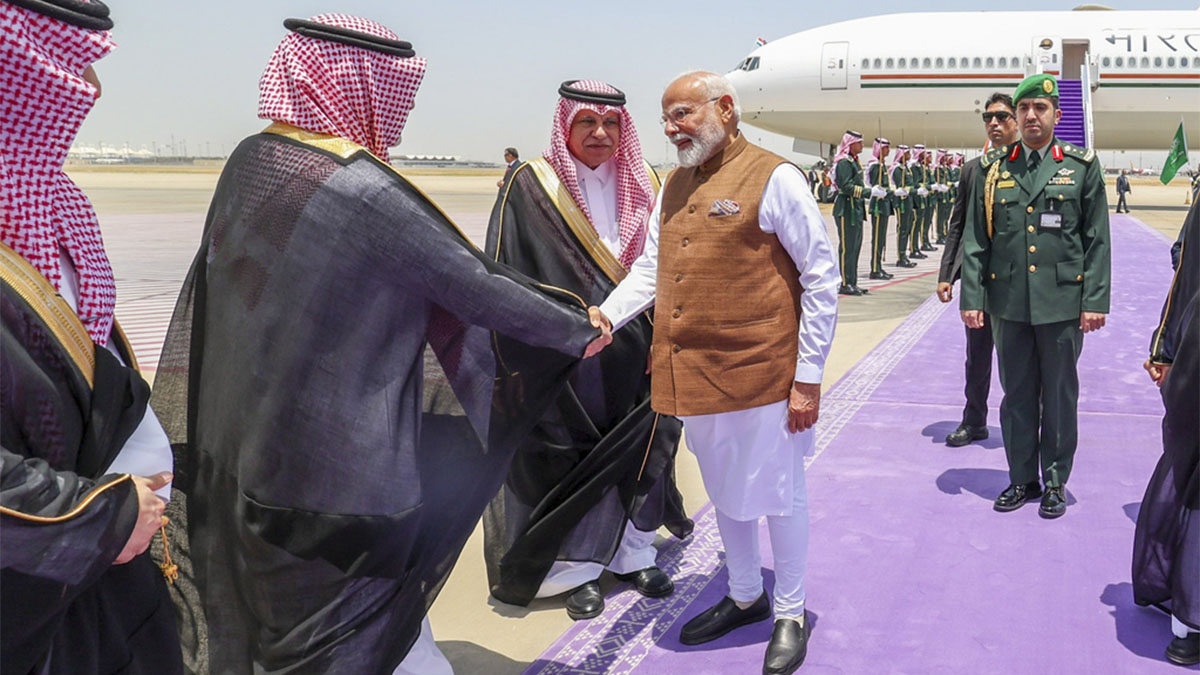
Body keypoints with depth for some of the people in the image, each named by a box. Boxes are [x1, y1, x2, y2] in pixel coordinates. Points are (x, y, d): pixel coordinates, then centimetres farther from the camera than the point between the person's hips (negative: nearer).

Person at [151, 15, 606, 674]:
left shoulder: (249, 163, 2)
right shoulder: (363, 188, -22)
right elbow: (478, 286, -17)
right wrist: (578, 327, -2)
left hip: (246, 444, 8)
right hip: (343, 464, -8)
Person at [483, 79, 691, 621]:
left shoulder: (644, 186, 7)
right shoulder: (531, 186, -5)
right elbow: (504, 277, -6)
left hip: (633, 352, 4)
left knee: (635, 449, 12)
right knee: (569, 458, 4)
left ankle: (630, 551, 30)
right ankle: (574, 567, 20)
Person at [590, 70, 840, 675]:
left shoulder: (774, 179, -10)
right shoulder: (674, 187, 11)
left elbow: (820, 278, -9)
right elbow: (651, 268, 11)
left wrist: (808, 377, -11)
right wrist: (606, 315, -8)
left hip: (760, 376, -6)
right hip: (693, 377, 7)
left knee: (776, 495, 8)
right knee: (723, 492, 20)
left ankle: (790, 615, 28)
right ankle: (745, 597, 40)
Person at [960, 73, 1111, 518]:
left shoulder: (1082, 166, 2)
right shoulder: (992, 168, 6)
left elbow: (1097, 241, 1)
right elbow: (975, 240, 6)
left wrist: (1095, 301, -5)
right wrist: (972, 298, 0)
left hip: (1062, 303, -1)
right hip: (1009, 302, 2)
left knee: (1059, 395, 8)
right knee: (1016, 395, 10)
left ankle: (1055, 481, 21)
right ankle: (1022, 478, 23)